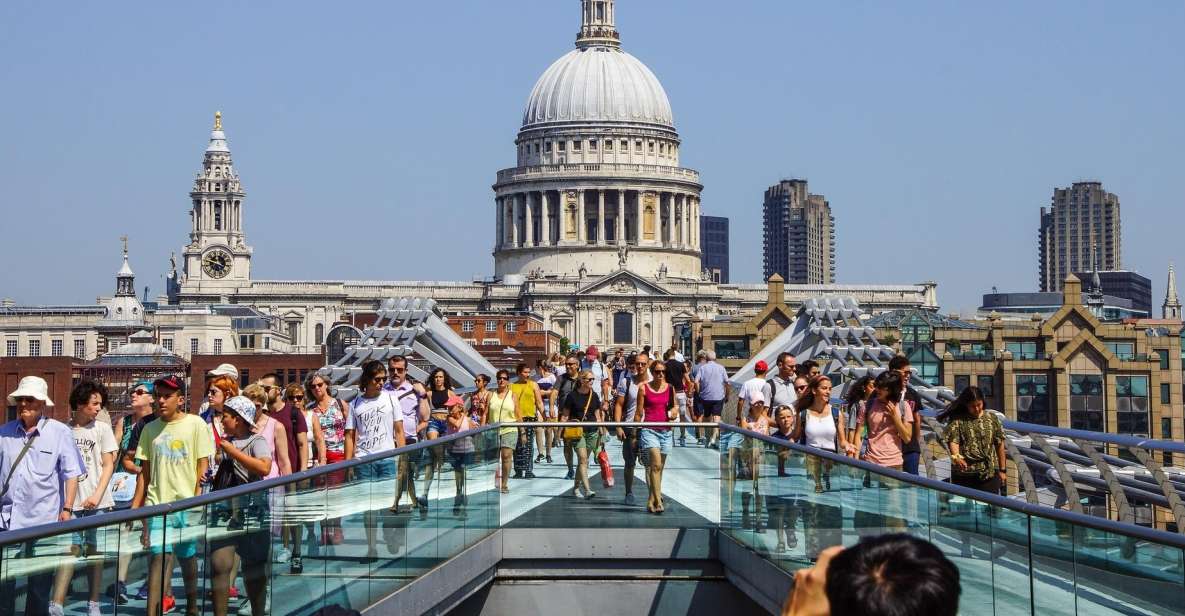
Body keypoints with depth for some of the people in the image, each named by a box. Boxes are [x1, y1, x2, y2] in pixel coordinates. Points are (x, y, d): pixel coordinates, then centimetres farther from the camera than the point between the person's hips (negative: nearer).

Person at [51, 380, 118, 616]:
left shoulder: (102, 429, 4)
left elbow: (108, 465, 3)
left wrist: (97, 495, -9)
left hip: (96, 502, 1)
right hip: (70, 500, -1)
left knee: (94, 550, 4)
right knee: (71, 549, -7)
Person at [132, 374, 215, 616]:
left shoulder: (195, 424, -2)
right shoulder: (150, 429, 7)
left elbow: (203, 467, -2)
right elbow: (145, 471, 12)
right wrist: (135, 506, 8)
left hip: (187, 504, -1)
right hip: (158, 503, 1)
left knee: (188, 557, 10)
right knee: (159, 556, -9)